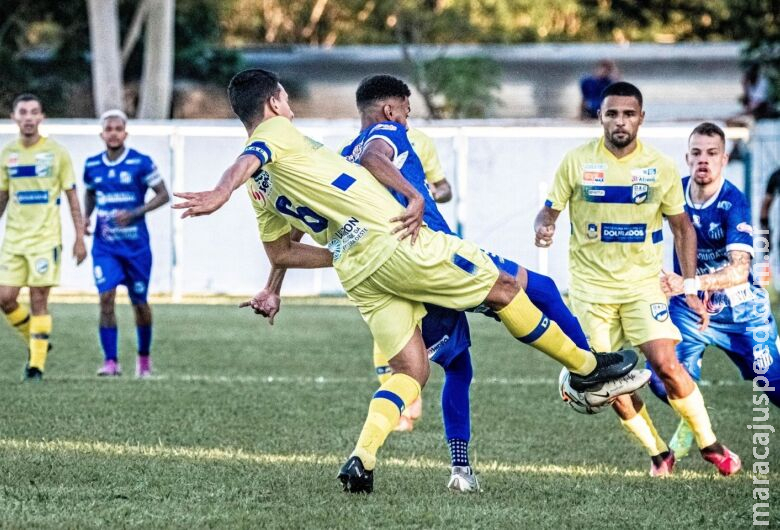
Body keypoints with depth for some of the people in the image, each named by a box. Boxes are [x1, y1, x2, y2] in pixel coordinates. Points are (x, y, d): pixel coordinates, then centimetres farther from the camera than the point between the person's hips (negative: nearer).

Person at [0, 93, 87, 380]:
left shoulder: (56, 152, -2)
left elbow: (72, 198, 1)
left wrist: (80, 238, -4)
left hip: (45, 237, -4)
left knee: (39, 300, -6)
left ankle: (37, 364, 0)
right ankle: (35, 342, 22)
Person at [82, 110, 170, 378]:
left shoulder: (141, 163, -8)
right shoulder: (92, 165, 4)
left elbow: (163, 194, -5)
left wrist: (134, 213, -18)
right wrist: (86, 216, 3)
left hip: (136, 244, -2)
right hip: (105, 246, 2)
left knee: (139, 303, 8)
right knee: (106, 298, -14)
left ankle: (144, 357, 29)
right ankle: (110, 361, -13)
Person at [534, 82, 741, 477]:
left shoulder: (660, 167, -2)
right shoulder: (576, 161, -4)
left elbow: (682, 228, 7)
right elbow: (549, 210, 3)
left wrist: (690, 288, 1)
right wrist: (543, 228, -22)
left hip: (642, 284, 0)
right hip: (590, 286, 1)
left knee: (666, 363, -16)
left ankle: (710, 444, 2)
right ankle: (658, 453, 15)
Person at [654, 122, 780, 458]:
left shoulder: (734, 203, -24)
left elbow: (739, 270, -35)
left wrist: (688, 284, -49)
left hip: (740, 310, -2)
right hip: (689, 307, 3)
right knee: (662, 378, -16)